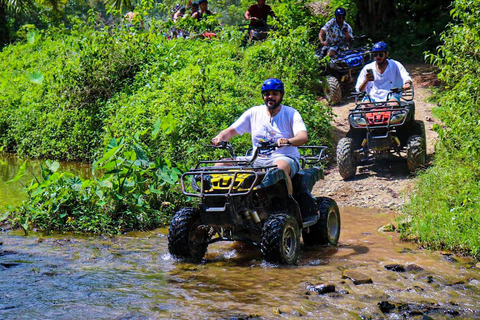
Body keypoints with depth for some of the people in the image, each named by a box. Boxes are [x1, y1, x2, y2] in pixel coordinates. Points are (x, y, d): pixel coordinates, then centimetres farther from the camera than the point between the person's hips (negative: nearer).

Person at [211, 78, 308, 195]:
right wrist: (220, 137, -14)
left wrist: (288, 141, -37)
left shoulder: (291, 113, 1)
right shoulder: (254, 112, 11)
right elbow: (231, 130, 10)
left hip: (284, 158, -4)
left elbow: (304, 137, -14)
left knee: (280, 167, -42)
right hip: (257, 160, 4)